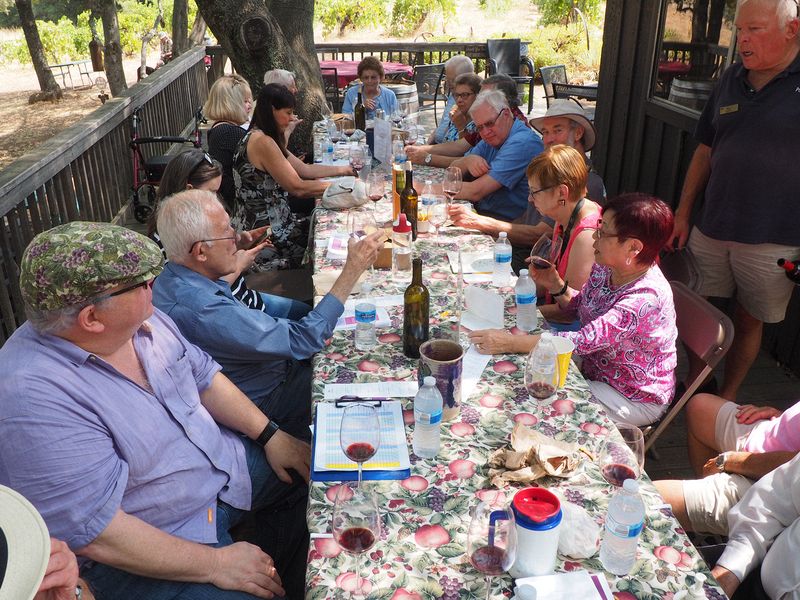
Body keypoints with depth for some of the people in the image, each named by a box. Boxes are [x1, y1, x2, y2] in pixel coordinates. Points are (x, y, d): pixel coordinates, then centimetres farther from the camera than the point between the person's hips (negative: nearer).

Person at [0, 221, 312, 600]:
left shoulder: (139, 320, -8)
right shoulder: (33, 398, -31)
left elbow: (204, 376, 7)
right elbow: (95, 532, -29)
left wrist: (271, 435, 0)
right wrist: (214, 563, -23)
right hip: (148, 549, -7)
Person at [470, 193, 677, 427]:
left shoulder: (645, 298, -33)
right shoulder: (605, 268, -7)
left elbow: (585, 341, -40)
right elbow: (578, 307, 9)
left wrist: (511, 342, -40)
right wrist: (555, 285, -13)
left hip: (634, 399, -7)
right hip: (594, 370, 7)